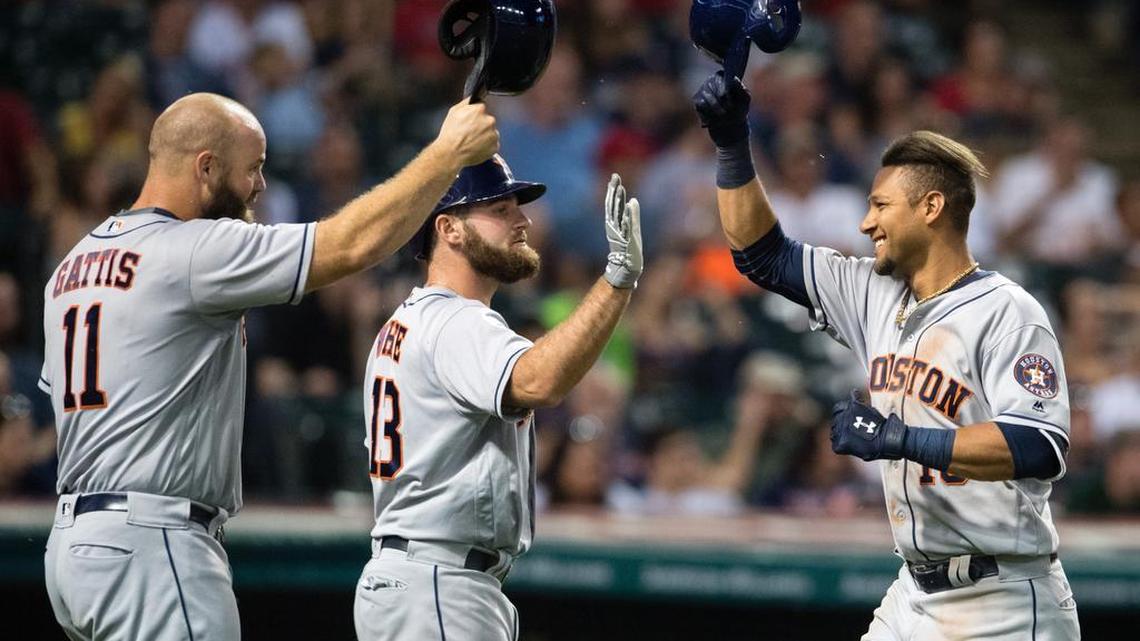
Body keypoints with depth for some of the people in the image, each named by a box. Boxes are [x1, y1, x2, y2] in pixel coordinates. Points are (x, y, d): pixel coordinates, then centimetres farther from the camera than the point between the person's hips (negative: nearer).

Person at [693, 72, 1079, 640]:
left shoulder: (1006, 312, -12)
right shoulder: (876, 295, 11)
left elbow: (1041, 448, -24)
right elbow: (763, 254, 19)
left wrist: (905, 438, -24)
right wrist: (732, 144, 8)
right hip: (915, 593, 8)